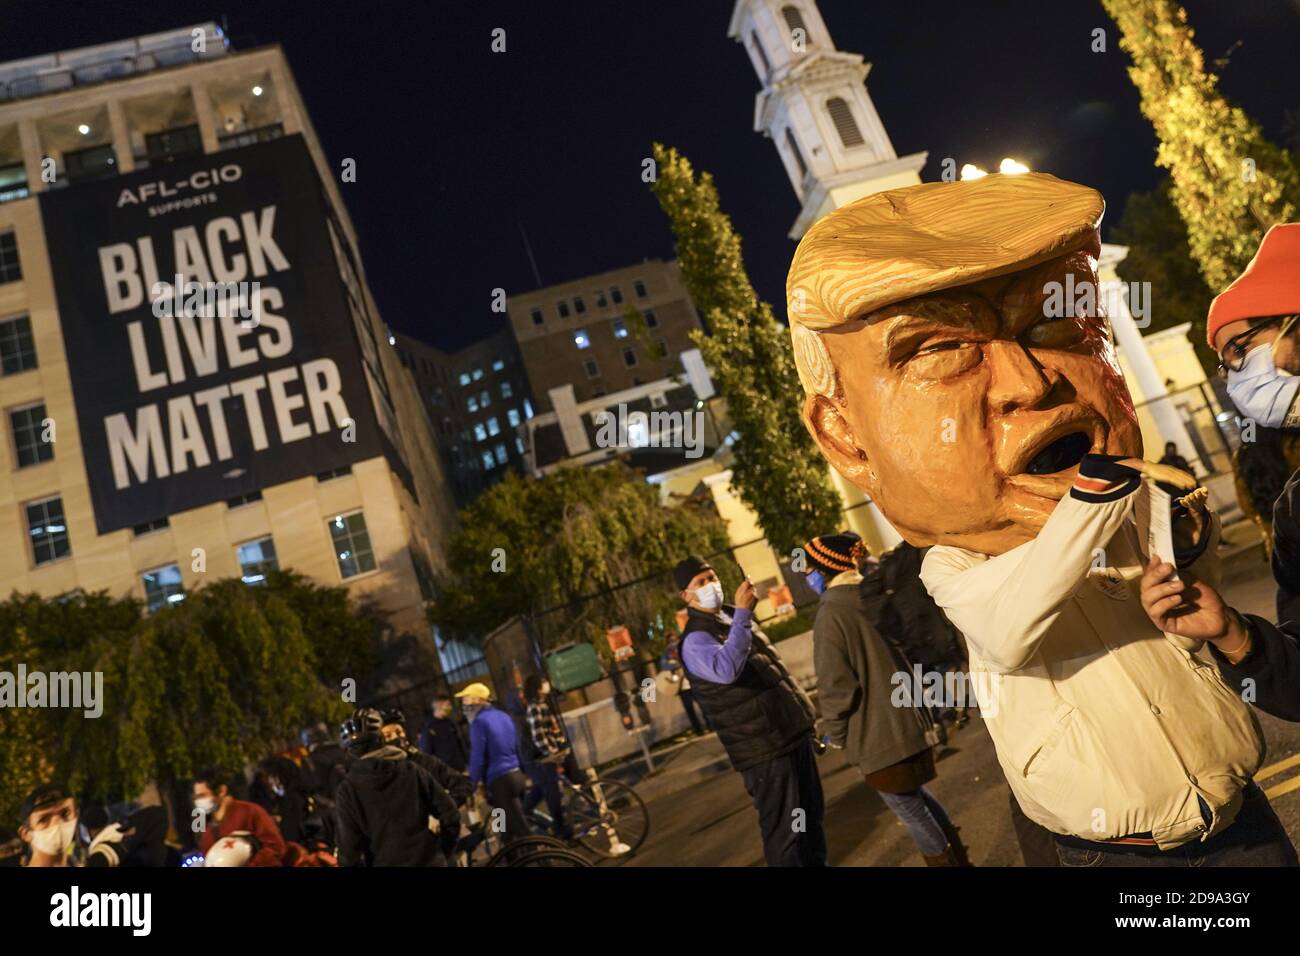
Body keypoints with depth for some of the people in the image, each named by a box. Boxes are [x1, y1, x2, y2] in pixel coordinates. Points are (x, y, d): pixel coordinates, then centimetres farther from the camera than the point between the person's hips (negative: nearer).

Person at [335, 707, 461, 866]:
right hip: (430, 862, 2)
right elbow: (450, 814, -2)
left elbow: (349, 848, -12)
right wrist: (444, 852, 12)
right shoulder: (411, 770, -4)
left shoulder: (348, 790, -10)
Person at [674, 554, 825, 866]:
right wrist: (742, 613, -36)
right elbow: (726, 670, -39)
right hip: (763, 749, -9)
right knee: (783, 830, -3)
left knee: (812, 817, 21)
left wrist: (805, 714, 22)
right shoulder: (696, 640, -16)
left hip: (794, 733, 9)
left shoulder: (733, 618, 13)